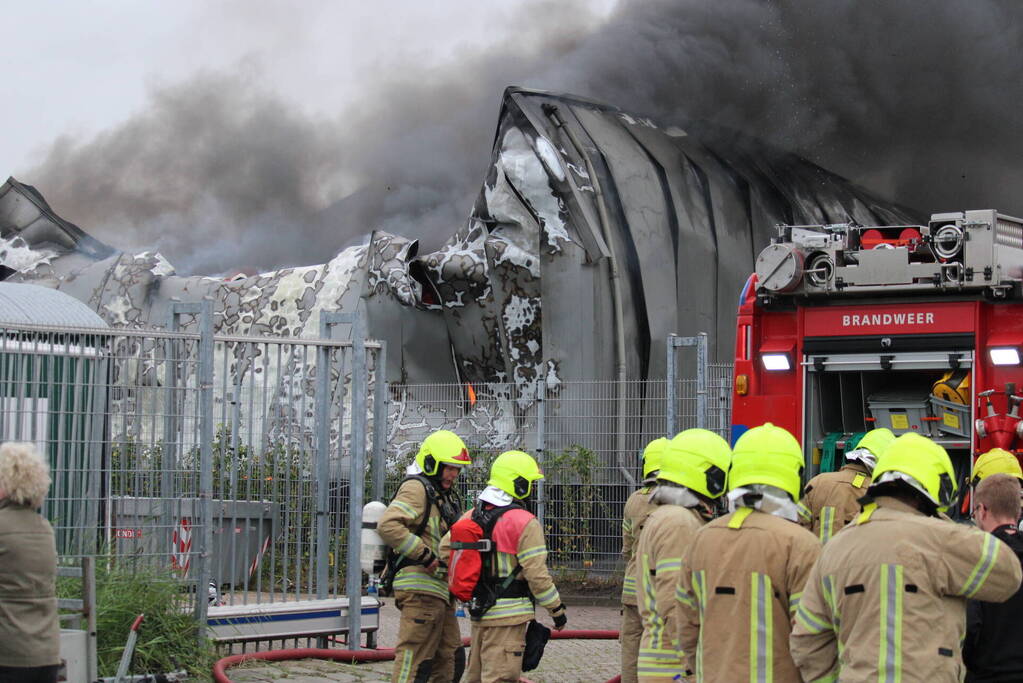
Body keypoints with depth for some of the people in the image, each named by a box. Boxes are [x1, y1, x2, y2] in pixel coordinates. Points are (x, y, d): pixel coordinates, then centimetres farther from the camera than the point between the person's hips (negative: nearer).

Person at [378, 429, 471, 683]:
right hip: (420, 588, -10)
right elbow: (388, 526, -26)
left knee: (447, 657, 14)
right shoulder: (416, 488, -10)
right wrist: (424, 555, -23)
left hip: (440, 590, 10)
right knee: (414, 657, -10)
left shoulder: (445, 495, 22)